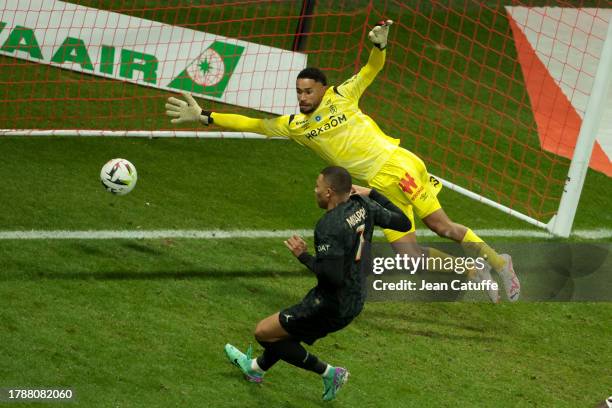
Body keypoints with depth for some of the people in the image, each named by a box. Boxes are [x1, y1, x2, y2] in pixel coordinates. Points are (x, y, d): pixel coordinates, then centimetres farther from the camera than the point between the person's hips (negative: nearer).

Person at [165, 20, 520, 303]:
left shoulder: (340, 97, -1)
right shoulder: (294, 126, 11)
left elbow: (371, 70, -6)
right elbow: (251, 124, 13)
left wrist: (380, 45, -27)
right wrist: (205, 117, 9)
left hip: (396, 165, -5)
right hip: (379, 186, 5)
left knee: (441, 225, -12)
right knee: (408, 255, -3)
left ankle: (498, 262, 5)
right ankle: (475, 273, 11)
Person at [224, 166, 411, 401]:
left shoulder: (329, 226, -26)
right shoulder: (363, 205, -3)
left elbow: (332, 276, -30)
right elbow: (403, 223, 9)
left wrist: (303, 256, -17)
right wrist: (372, 193, 16)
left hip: (332, 306, -9)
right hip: (355, 300, 9)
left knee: (263, 332, 1)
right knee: (287, 328, 30)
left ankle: (328, 373, 4)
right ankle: (257, 367, 55)